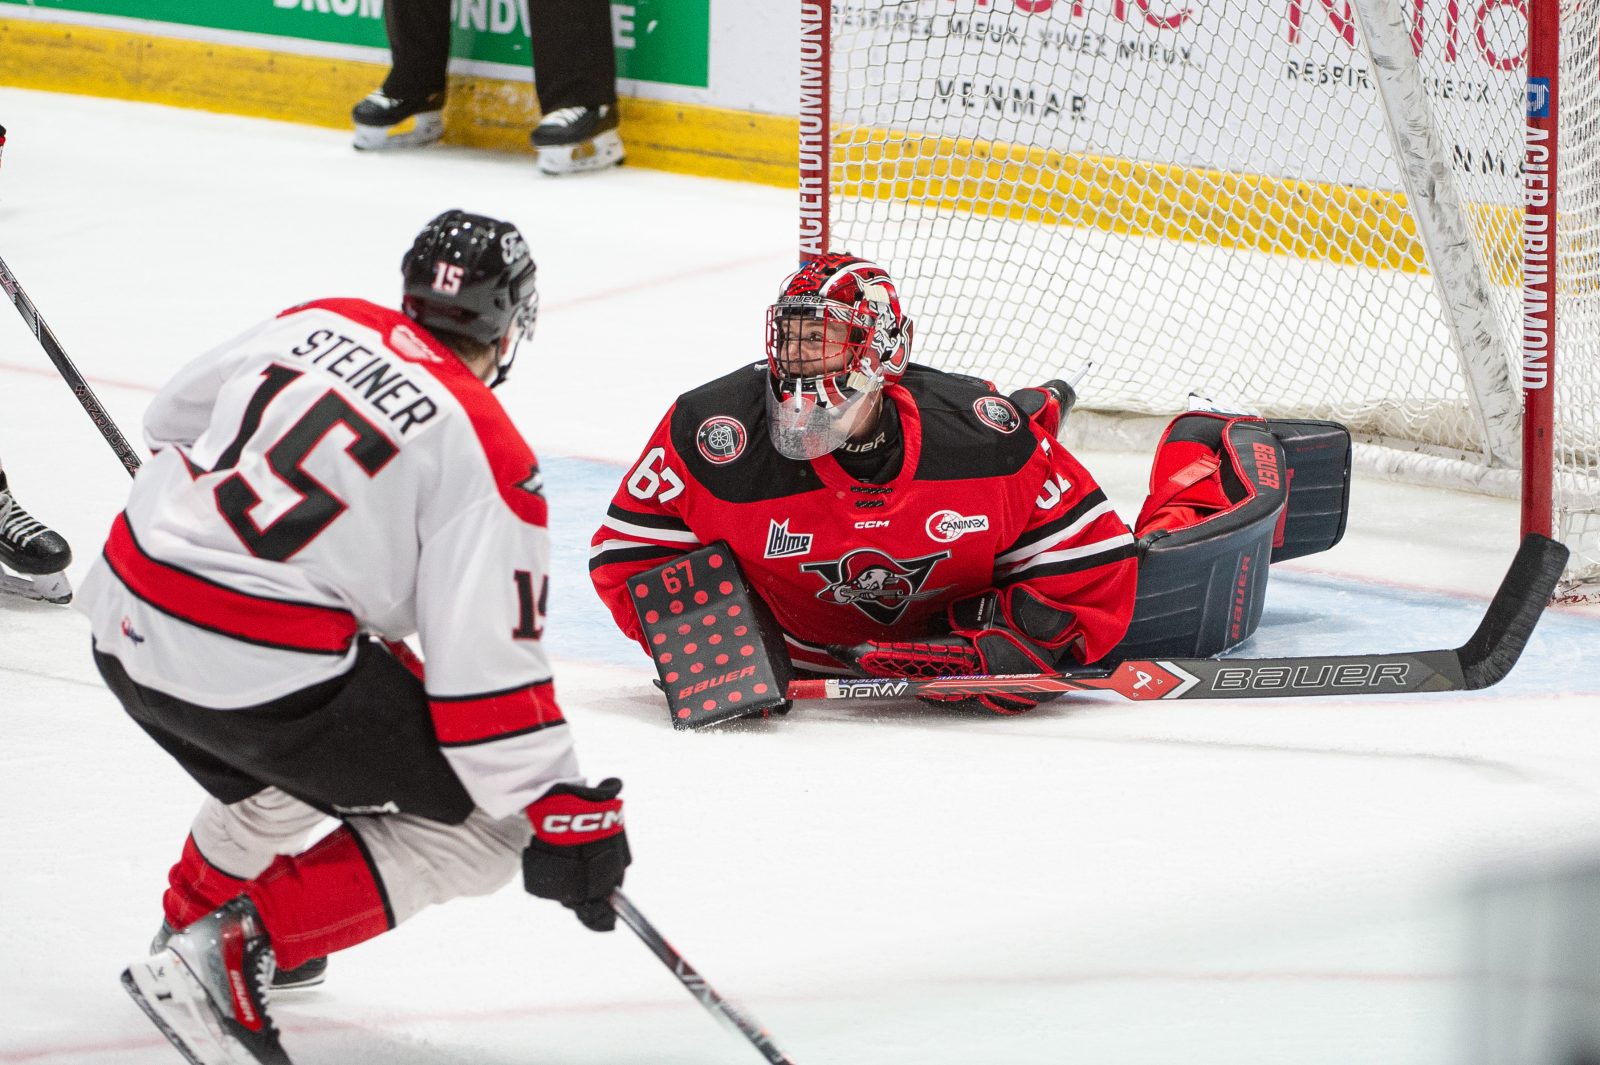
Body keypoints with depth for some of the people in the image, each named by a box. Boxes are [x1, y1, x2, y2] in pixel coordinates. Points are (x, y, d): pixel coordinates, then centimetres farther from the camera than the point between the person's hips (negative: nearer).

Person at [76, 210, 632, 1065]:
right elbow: (484, 665, -14)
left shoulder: (316, 323, 10)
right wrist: (560, 813, -10)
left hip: (126, 616, 8)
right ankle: (232, 956, -6)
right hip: (259, 667, -8)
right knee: (487, 826, 1)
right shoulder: (485, 453, -8)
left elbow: (174, 416, 26)